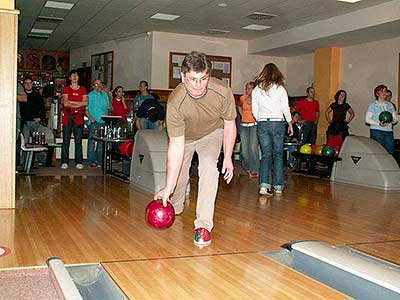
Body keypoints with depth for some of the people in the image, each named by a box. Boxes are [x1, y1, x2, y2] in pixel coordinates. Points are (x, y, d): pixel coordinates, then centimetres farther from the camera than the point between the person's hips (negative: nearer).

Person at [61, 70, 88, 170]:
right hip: (67, 117, -1)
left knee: (78, 141, 0)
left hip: (79, 118, 1)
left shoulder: (83, 89, 13)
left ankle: (78, 162, 5)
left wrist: (71, 102, -5)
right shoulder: (66, 89, 9)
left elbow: (85, 102, -1)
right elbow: (65, 103, -4)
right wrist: (78, 104, -6)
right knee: (66, 141, -2)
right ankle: (64, 162, 3)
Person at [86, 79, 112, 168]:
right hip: (94, 121, -5)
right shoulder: (90, 95, 0)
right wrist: (90, 117, -15)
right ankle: (91, 161, -2)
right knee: (92, 141, -6)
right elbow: (86, 108, -4)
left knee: (102, 142, 7)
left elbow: (108, 107, 24)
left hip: (103, 121, 5)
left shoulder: (105, 94, 15)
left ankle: (100, 161, 15)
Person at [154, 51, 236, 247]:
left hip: (212, 133, 0)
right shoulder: (175, 102, -37)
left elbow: (229, 125, -13)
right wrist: (168, 187, -35)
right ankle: (175, 207, 45)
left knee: (209, 166, -25)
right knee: (179, 175, 9)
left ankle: (204, 224, -19)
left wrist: (228, 157, -13)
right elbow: (176, 146, -34)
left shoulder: (223, 92, -33)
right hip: (184, 137, 0)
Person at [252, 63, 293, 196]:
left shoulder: (256, 89, 4)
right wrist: (290, 124, 11)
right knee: (278, 155, 7)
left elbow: (254, 110, 5)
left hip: (262, 124, 2)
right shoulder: (280, 88, -2)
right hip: (277, 123, -2)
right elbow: (286, 109, 1)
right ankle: (278, 186, 9)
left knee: (266, 154, 4)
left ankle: (264, 185, -10)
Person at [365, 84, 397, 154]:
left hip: (389, 131, 5)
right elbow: (367, 119, -3)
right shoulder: (372, 104, 4)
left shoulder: (390, 105, 20)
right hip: (376, 131, -5)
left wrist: (393, 121, -5)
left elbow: (395, 118, 20)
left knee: (390, 152, -2)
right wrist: (378, 123, -18)